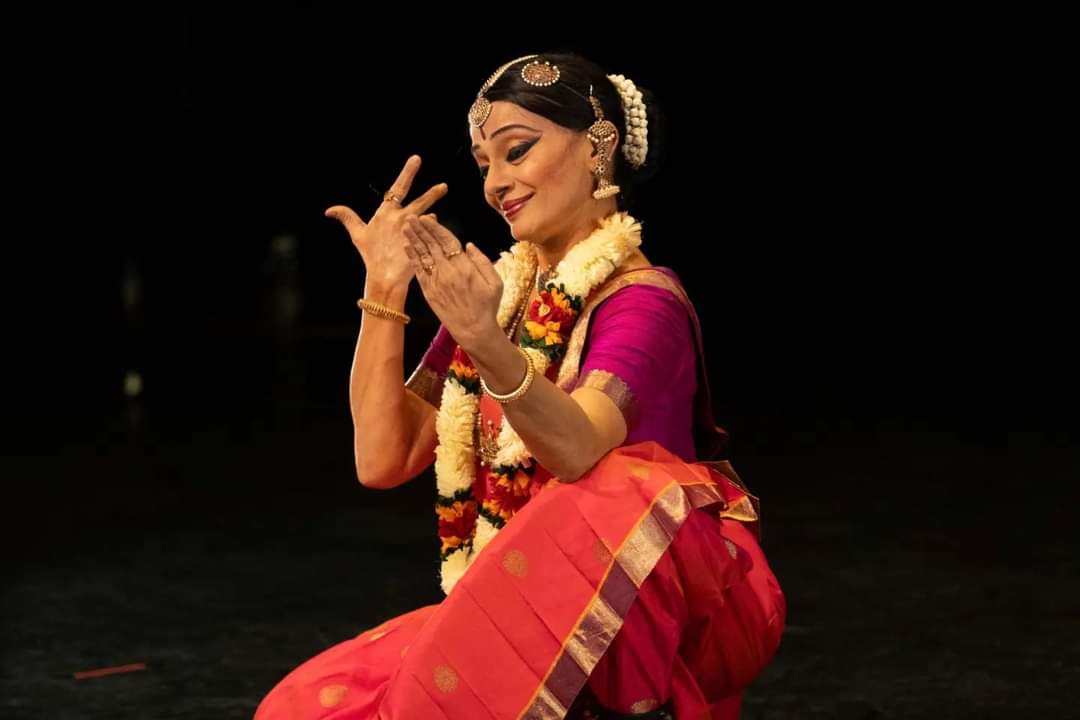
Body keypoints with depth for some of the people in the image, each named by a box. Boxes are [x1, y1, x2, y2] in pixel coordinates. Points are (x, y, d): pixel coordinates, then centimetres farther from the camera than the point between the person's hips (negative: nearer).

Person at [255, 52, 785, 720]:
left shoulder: (642, 300, -10)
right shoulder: (496, 293, 9)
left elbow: (575, 449, -30)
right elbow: (383, 459, 3)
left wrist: (487, 344, -47)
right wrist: (383, 291, -4)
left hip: (640, 616, -5)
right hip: (508, 612, 5)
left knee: (620, 499, -37)